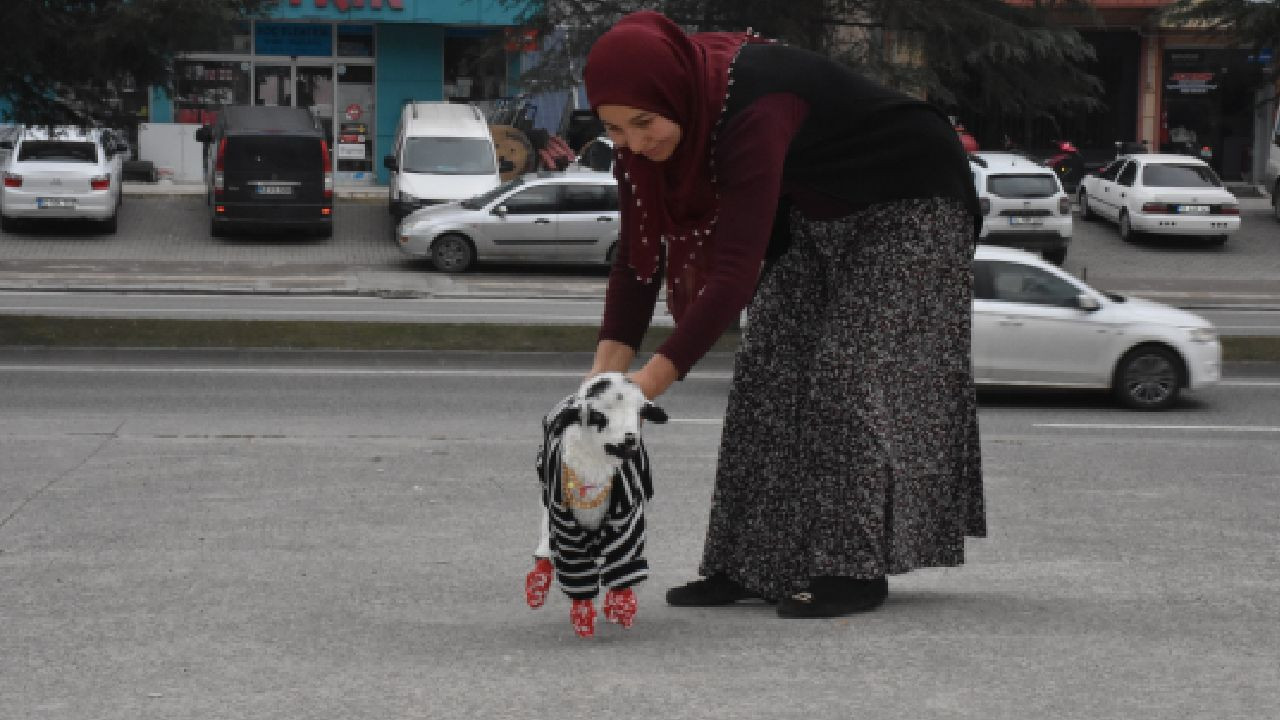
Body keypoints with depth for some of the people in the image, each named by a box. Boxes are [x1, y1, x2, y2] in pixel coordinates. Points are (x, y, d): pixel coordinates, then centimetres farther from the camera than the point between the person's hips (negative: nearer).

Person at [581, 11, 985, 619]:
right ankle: (757, 561, 4)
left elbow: (737, 267, -42)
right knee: (771, 368, 1)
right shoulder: (647, 129, -15)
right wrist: (608, 367, -22)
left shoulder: (754, 110, -39)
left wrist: (657, 376, -44)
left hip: (909, 205, -8)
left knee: (858, 375, -15)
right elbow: (641, 249, -11)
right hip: (814, 215, 8)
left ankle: (856, 568, -10)